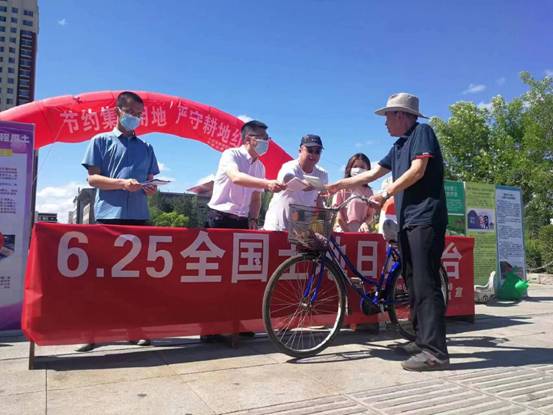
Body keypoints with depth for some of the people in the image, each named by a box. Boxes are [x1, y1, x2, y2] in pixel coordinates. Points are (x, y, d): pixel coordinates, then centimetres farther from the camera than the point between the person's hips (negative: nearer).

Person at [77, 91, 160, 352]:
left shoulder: (146, 148, 19)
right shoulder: (101, 141, 8)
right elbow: (93, 178, 0)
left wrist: (150, 189, -6)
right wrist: (122, 183, -16)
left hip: (139, 216, 3)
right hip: (108, 215, -3)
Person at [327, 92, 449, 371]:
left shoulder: (422, 132, -2)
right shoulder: (399, 147, 23)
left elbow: (418, 171, -14)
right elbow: (371, 174, 23)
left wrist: (385, 195, -10)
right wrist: (337, 185, 20)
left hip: (425, 218, -9)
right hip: (408, 220, 9)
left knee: (425, 283, -13)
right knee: (412, 281, 9)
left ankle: (435, 352, -12)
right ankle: (423, 341, 17)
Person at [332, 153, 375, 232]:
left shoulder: (368, 191, 9)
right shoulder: (343, 188, 0)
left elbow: (370, 215, 9)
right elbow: (336, 211, -4)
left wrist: (365, 224, -12)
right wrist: (346, 230, -11)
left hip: (361, 232, 3)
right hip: (343, 231, -3)